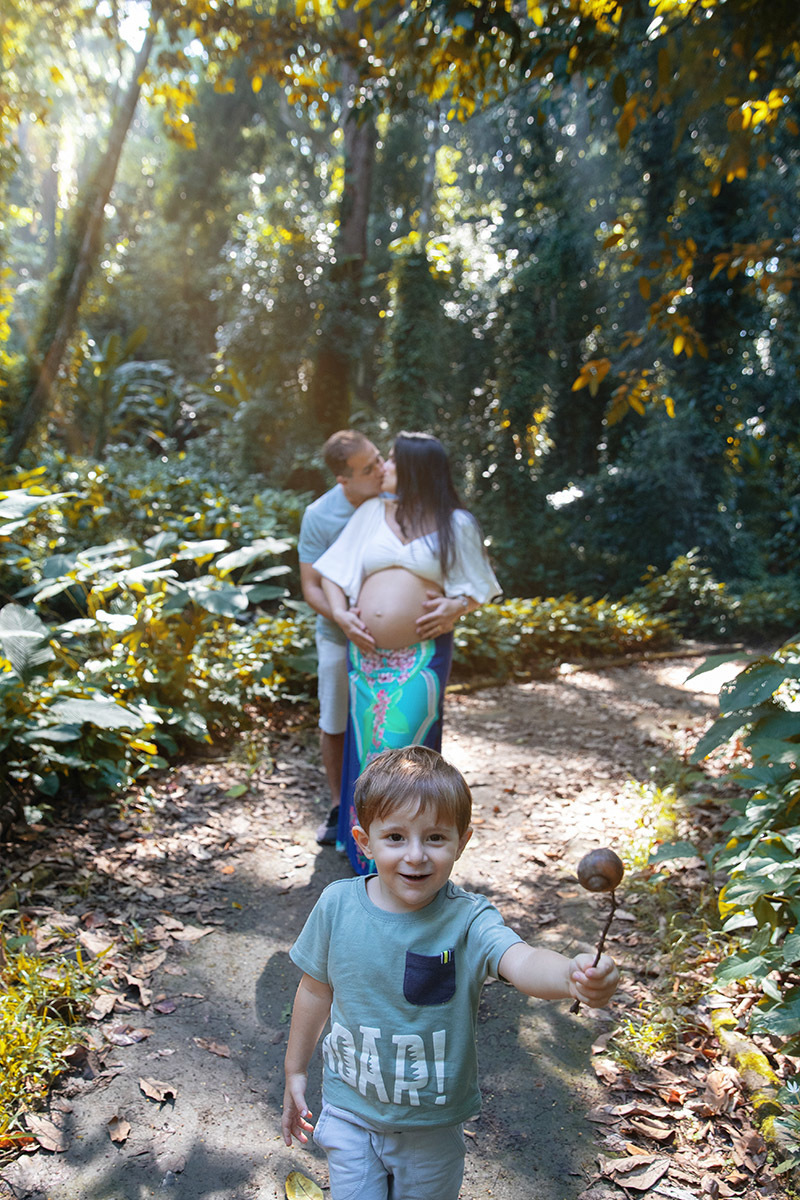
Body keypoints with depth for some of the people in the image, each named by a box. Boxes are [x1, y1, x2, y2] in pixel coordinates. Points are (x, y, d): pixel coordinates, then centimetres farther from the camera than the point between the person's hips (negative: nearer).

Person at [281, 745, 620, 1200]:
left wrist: (573, 976, -66)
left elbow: (523, 961, -45)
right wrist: (296, 1071, 9)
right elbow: (316, 990, -1)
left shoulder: (468, 919, -25)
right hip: (350, 1109, 1)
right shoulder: (338, 906, -17)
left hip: (433, 1124, 0)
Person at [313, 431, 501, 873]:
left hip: (421, 657, -3)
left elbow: (479, 588, 8)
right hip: (367, 653, 3)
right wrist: (339, 612, -4)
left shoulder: (456, 524, 4)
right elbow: (332, 571, 13)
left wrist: (455, 607, -12)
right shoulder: (371, 512, 11)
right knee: (367, 749, 11)